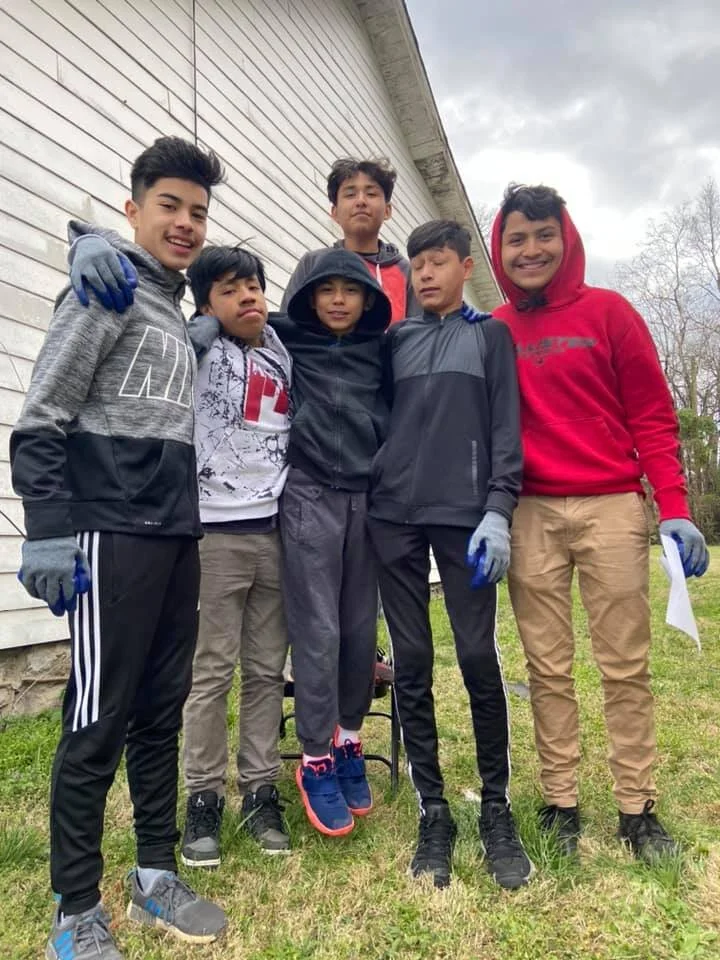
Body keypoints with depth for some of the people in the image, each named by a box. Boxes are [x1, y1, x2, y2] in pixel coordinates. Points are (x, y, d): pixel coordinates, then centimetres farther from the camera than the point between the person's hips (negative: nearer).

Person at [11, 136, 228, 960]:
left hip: (177, 539, 8)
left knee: (161, 712, 13)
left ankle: (155, 877, 28)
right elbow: (40, 418, -11)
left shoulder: (175, 311, 20)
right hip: (113, 537, -8)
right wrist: (47, 531, -18)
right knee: (98, 722, 0)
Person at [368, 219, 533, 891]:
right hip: (394, 515, 3)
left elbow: (506, 427, 2)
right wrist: (370, 494, 4)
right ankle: (433, 811, 16)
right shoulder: (395, 340, 18)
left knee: (479, 659, -3)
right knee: (411, 664, 3)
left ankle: (496, 807, 17)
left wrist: (498, 510, -9)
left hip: (465, 515, -2)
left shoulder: (490, 335, 12)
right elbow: (377, 419, 15)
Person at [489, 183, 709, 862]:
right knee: (547, 667, 7)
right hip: (530, 514, 2)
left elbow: (652, 415, 2)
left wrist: (675, 508, -7)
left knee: (625, 665, 5)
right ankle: (559, 802, 20)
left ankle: (637, 809, 20)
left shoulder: (608, 312, 5)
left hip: (612, 507, -1)